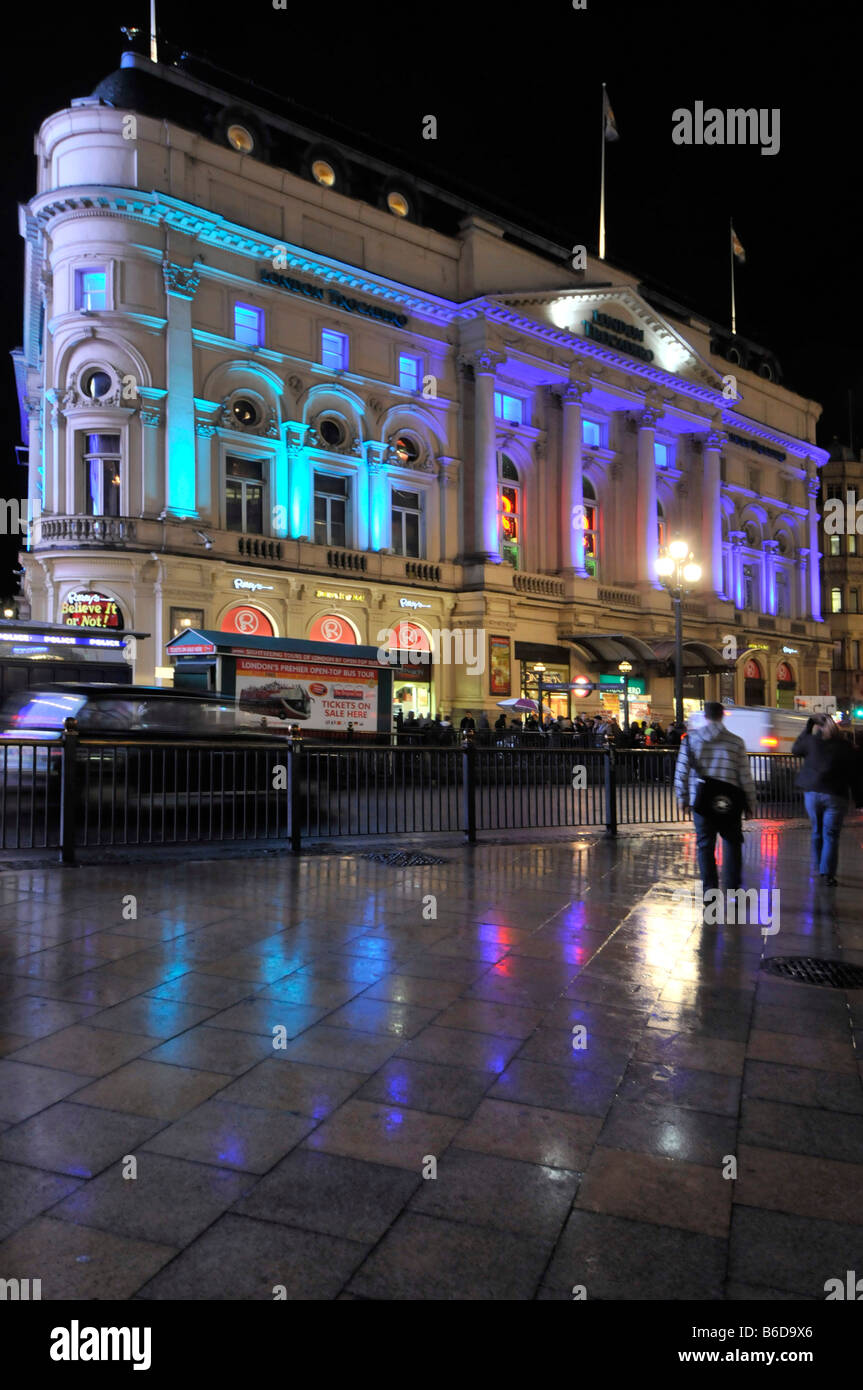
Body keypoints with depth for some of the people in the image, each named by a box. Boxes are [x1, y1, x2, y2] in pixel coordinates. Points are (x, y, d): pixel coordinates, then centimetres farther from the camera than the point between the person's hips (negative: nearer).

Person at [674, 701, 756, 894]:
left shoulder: (691, 738, 0)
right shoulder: (736, 742, -1)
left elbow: (682, 770, -3)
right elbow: (745, 775, -1)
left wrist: (682, 797, 7)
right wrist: (750, 803, 8)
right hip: (730, 801, 0)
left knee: (705, 845, 8)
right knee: (732, 844, 12)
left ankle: (709, 889, 5)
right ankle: (732, 890, 11)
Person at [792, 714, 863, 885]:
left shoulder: (812, 741, -3)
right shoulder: (847, 748, -2)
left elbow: (795, 749, 19)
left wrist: (808, 728, 21)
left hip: (812, 793, 2)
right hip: (835, 796, -2)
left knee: (817, 832, 18)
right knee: (831, 835, 0)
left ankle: (817, 868, 26)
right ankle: (828, 873, -6)